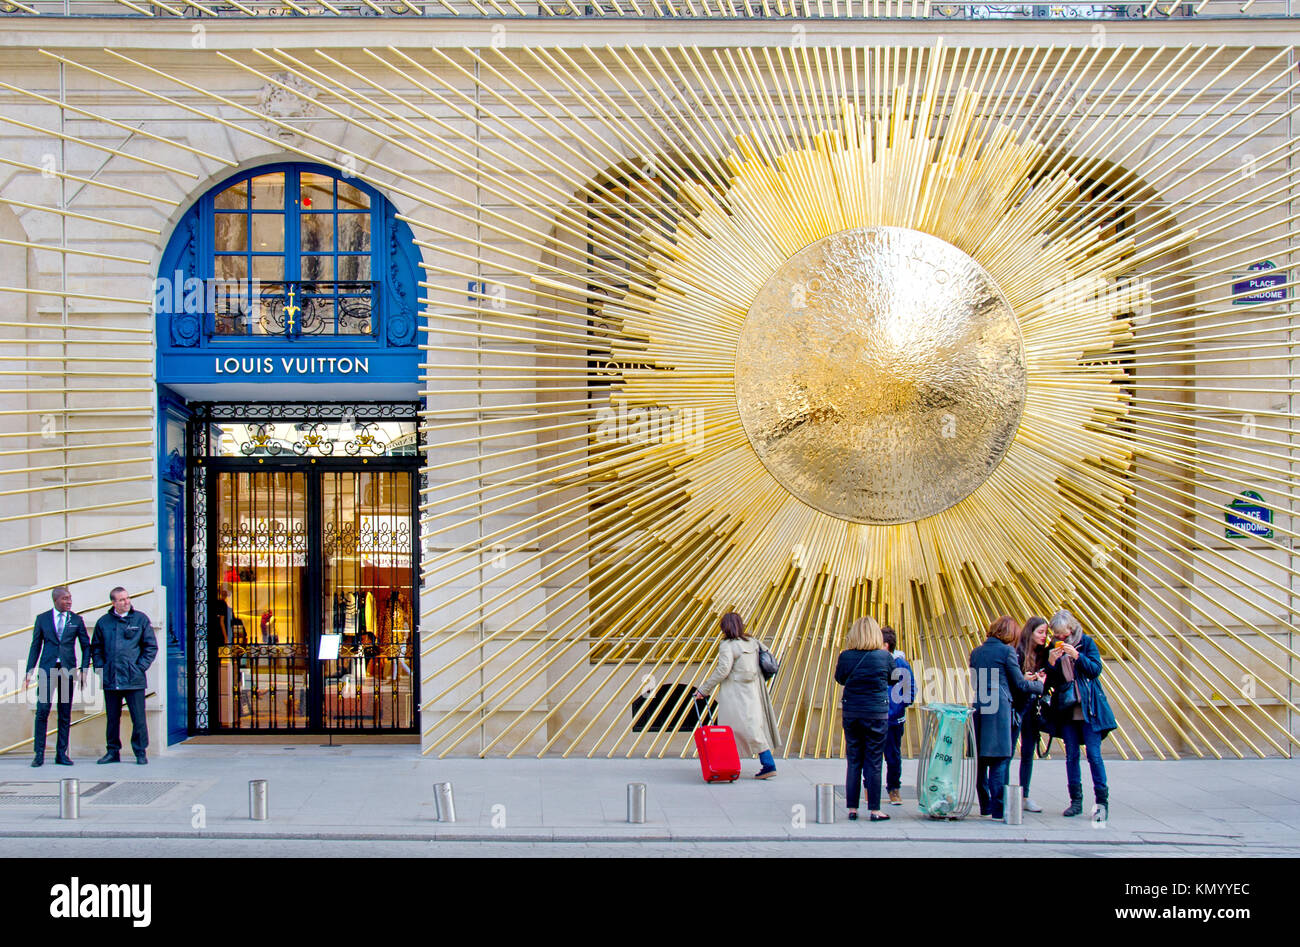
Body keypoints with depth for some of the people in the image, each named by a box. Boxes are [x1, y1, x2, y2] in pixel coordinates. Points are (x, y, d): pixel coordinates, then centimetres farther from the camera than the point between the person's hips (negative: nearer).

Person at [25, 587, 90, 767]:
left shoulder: (76, 620, 8)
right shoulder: (42, 619, 6)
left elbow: (86, 646, 11)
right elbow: (35, 646, 9)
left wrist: (83, 669, 2)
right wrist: (30, 671, 2)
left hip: (68, 670, 1)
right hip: (47, 669, -1)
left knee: (65, 714, 3)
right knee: (42, 710, -9)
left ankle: (61, 753, 10)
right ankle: (39, 753, -4)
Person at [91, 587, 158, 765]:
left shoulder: (141, 619, 4)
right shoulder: (103, 622, 9)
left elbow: (151, 647, 6)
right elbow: (96, 647, 17)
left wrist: (141, 667, -4)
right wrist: (100, 667, 4)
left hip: (134, 679, -2)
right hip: (110, 680, 2)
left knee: (138, 718, -3)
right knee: (112, 718, 9)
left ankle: (140, 752, 8)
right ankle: (113, 752, 19)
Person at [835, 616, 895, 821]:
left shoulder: (846, 656, -5)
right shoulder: (885, 656, -8)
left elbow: (839, 678, 11)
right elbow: (892, 678, 9)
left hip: (851, 713, 2)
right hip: (877, 713, -2)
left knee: (853, 762, 10)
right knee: (874, 763, 4)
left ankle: (852, 808, 12)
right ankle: (874, 810, 6)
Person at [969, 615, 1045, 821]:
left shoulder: (976, 653, 15)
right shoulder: (1006, 651, -4)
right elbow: (1019, 684, -2)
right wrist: (1039, 684, 19)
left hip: (978, 707, 6)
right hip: (999, 709, -6)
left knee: (980, 758, 12)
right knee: (1000, 758, -3)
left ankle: (984, 805, 18)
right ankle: (998, 807, -5)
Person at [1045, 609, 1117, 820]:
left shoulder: (1086, 643, 1)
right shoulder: (1053, 648, 8)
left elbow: (1096, 669, -7)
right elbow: (1050, 681, 7)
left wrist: (1077, 656, -19)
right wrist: (1051, 663, -12)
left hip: (1088, 708, -3)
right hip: (1066, 709, 3)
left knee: (1094, 754, -8)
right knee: (1071, 755, 4)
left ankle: (1102, 801, -5)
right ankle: (1076, 800, 9)